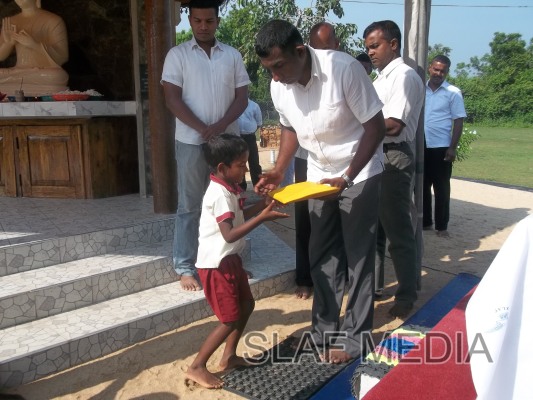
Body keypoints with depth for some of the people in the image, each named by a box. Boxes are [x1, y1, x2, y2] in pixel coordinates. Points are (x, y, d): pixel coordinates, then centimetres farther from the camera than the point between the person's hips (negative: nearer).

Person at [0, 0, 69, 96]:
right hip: (17, 76, 3)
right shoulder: (10, 22, 14)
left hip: (48, 79, -3)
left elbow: (63, 57, -8)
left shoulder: (54, 21, -1)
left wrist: (34, 44, -21)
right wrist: (9, 42, -10)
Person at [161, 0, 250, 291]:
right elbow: (172, 99, -6)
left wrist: (219, 126, -12)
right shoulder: (178, 55, 1)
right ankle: (185, 267, 11)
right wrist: (203, 129, -15)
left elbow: (242, 97, 4)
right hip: (191, 142, -3)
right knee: (189, 206, 2)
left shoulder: (232, 55, 9)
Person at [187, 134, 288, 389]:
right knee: (230, 319, -3)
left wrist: (264, 203, 8)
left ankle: (229, 356, 33)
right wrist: (262, 218, -33)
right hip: (216, 264, -10)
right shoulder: (219, 195, -24)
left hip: (229, 260, 10)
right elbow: (230, 234, -32)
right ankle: (197, 367, 10)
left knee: (246, 305, 20)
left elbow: (240, 215, 22)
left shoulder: (228, 190, 7)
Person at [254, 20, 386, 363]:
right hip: (319, 176, 5)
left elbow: (376, 126, -20)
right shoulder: (278, 86, -10)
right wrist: (279, 171, -6)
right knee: (322, 256, 9)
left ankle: (354, 337, 15)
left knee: (358, 258, 2)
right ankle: (324, 331, 23)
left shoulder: (344, 68, -27)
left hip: (360, 173, -5)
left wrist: (347, 178, -25)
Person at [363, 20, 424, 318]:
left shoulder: (405, 76, -11)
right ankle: (373, 284, 31)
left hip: (394, 159, -9)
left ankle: (407, 296, 16)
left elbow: (393, 125, -20)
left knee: (398, 231, 1)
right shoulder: (382, 78, 17)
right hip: (375, 157, 9)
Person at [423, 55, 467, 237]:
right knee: (422, 186, 10)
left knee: (441, 188, 3)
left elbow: (458, 121, -3)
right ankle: (425, 221, 23)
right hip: (420, 146, 3)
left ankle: (441, 226, 12)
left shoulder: (453, 93, -2)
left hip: (441, 147, -3)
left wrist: (452, 148, -10)